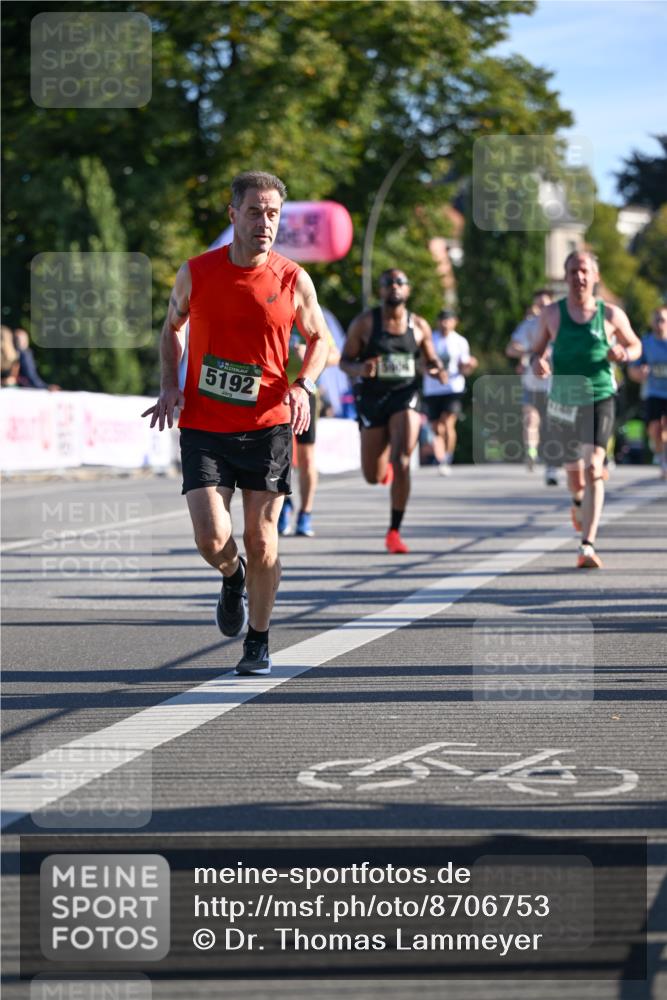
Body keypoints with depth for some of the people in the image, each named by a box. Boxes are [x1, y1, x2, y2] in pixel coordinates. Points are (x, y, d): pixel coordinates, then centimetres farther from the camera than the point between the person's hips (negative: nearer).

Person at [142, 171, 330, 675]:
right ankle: (232, 577, 24)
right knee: (212, 538, -13)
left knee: (262, 542, 2)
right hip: (203, 428, 0)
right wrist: (170, 384, 0)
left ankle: (258, 642, 21)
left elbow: (319, 339, 11)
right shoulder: (196, 273, -3)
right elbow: (172, 326, 15)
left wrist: (303, 386, -8)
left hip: (267, 427, 0)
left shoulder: (294, 281, -4)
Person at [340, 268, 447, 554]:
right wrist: (360, 370, -22)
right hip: (372, 398, 0)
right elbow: (345, 361, 1)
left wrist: (440, 371, -8)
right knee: (373, 476, 5)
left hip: (406, 396, 0)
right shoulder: (364, 323, -2)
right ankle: (384, 461, 47)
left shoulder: (419, 326, 5)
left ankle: (394, 532, -9)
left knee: (401, 462, -20)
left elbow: (432, 359, 16)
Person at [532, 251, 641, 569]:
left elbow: (635, 345, 12)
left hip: (599, 399, -2)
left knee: (594, 468, -19)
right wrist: (537, 362, -12)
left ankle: (587, 547, -22)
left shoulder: (611, 315, -1)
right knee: (574, 470, 14)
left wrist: (624, 354, -11)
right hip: (563, 399, 2)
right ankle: (578, 501, 53)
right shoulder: (552, 313, 2)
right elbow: (538, 349, 12)